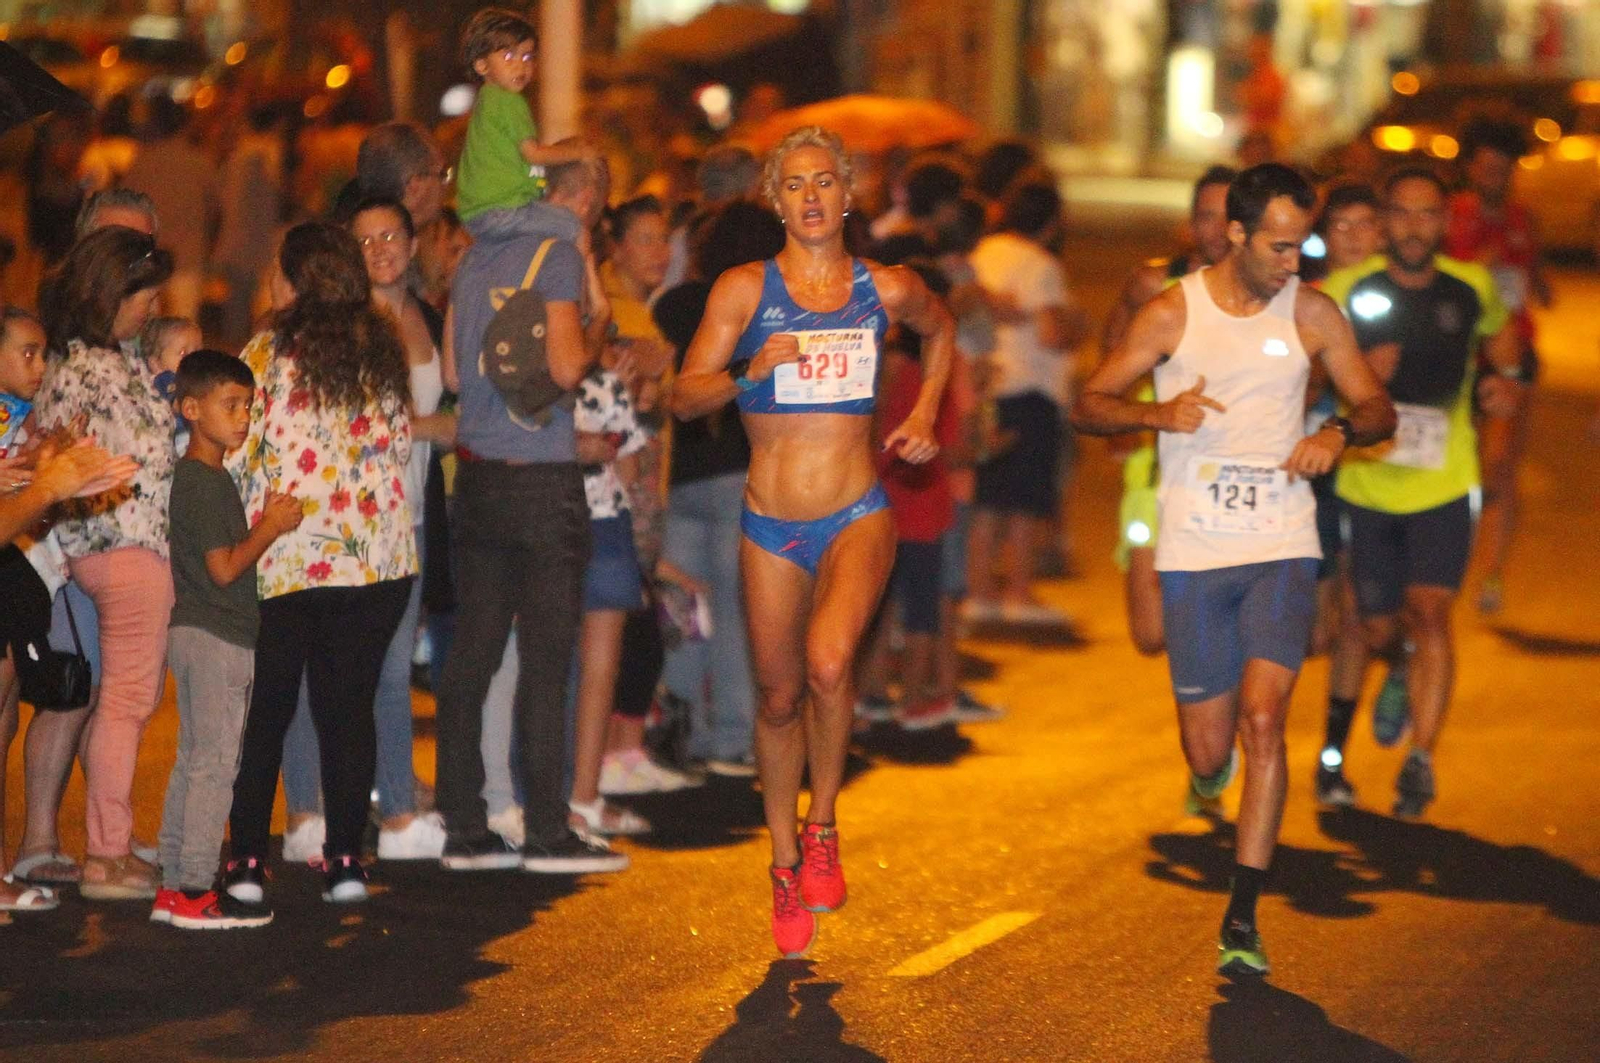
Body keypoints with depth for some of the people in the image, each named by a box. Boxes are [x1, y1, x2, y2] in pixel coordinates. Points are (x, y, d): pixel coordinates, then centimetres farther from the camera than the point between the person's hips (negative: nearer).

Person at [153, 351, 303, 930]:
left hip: (194, 635, 10)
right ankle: (196, 892, -6)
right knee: (214, 763, -7)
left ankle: (173, 886, 16)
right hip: (216, 639, -10)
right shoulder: (208, 482, -16)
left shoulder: (194, 476, 15)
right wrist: (272, 528, -11)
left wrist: (267, 522, 10)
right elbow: (225, 567, -20)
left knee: (193, 762, 12)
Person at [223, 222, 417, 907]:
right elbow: (399, 447, 11)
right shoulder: (385, 351, 4)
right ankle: (345, 860, 4)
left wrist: (237, 535, 10)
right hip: (377, 556, 3)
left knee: (265, 712, 7)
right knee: (350, 708, 8)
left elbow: (237, 454, -7)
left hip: (286, 559, -3)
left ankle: (248, 860, 6)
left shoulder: (270, 351, -7)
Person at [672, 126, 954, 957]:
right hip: (770, 525, 1)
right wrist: (750, 374, -21)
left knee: (828, 661, -27)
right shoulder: (744, 289, -1)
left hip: (857, 517, -1)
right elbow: (685, 395, -3)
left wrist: (924, 414, 14)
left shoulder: (887, 289, 3)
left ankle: (823, 827, -5)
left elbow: (940, 331, 26)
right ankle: (785, 859, 30)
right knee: (779, 697, 9)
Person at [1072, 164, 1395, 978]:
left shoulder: (1312, 314, 3)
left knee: (1262, 720, -17)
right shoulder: (1172, 314, -2)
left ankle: (1243, 917, -11)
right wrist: (1157, 413, -21)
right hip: (1194, 551, 0)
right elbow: (1088, 405, -1)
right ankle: (1211, 757, 44)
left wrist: (1339, 433, -12)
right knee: (1208, 754, 3)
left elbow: (1378, 408, 11)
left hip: (1282, 547, 0)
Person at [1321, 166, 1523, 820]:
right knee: (1379, 628, 10)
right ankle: (1402, 671, 47)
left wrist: (1507, 379, 3)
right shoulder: (1345, 291, -8)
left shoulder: (1471, 288, -1)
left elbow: (1499, 329, 22)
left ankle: (1422, 758, -10)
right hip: (1365, 484, 0)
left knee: (1429, 611, -16)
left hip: (1443, 485, 0)